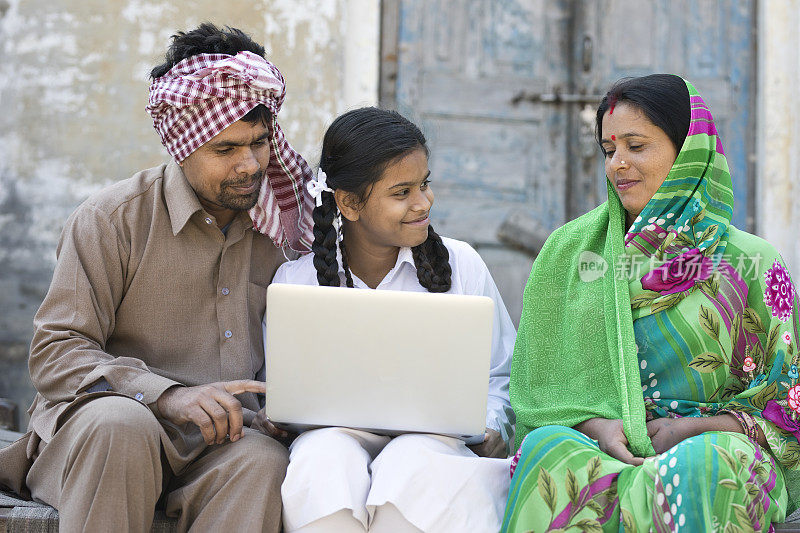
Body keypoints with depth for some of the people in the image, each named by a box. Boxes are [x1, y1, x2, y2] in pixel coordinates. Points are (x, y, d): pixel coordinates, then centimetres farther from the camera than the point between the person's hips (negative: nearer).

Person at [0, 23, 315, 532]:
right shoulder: (112, 218, -1)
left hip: (226, 439, 3)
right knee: (119, 423, -39)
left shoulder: (276, 228, 12)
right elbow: (54, 354, -6)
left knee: (262, 459, -33)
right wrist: (165, 395, -21)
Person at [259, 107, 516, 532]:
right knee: (322, 463, -37)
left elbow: (500, 375, 15)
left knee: (416, 468, -37)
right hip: (336, 437, 0)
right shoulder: (294, 281, 7)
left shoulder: (461, 265, 9)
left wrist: (492, 427, -5)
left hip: (435, 438, 0)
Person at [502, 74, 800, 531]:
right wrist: (594, 425, -10)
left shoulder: (750, 262, 6)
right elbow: (545, 382, 11)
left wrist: (695, 428, -9)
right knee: (548, 448, -34)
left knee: (698, 466, -38)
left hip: (717, 446, -1)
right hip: (595, 439, 2)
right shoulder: (570, 251, 14)